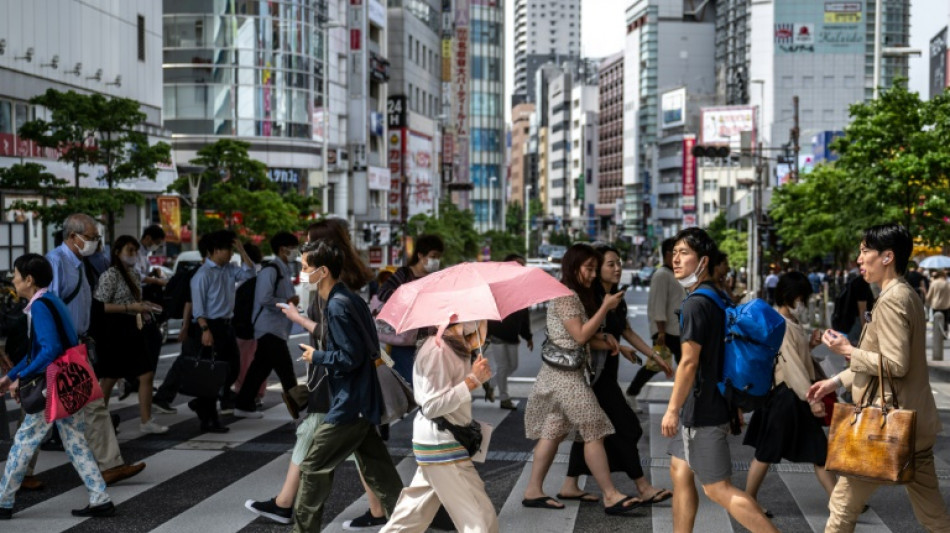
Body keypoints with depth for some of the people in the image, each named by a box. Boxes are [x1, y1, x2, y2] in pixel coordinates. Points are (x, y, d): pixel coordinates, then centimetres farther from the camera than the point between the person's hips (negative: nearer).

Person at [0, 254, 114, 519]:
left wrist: (22, 378, -19)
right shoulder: (50, 301, 14)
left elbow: (50, 350, -25)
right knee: (76, 443, 11)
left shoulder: (40, 306, -15)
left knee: (23, 441, 4)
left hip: (53, 387, -9)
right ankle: (100, 500, 9)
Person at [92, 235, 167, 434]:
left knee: (147, 374, 2)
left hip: (132, 329, 8)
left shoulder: (135, 274, 15)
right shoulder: (110, 275, -12)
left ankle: (146, 421, 8)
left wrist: (144, 307, 7)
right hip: (115, 330, -8)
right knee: (109, 378, 2)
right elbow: (100, 306, -19)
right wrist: (130, 308, -22)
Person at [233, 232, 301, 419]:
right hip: (269, 328, -10)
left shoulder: (284, 271, 16)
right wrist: (288, 303, -15)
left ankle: (244, 405, 19)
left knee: (261, 368, 13)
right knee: (286, 369, -7)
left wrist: (291, 302, 2)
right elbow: (265, 299, -24)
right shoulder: (271, 270, -15)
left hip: (276, 328, 10)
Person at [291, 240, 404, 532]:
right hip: (362, 400, 10)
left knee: (313, 467, 1)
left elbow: (350, 357, -22)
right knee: (378, 472, 12)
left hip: (349, 404, -10)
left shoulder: (337, 305, -18)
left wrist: (316, 357, -8)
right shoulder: (350, 298, 10)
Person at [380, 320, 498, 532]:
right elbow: (432, 406, -21)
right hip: (442, 447, -10)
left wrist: (478, 375, 3)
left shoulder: (457, 349, 12)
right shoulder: (437, 351, -19)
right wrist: (472, 381, -24)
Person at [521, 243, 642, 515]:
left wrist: (605, 340, -5)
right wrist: (605, 307, -14)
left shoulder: (576, 295, 18)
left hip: (565, 372, 10)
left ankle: (533, 490, 13)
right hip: (565, 373, -10)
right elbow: (580, 335, -17)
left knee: (553, 431, 10)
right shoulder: (565, 295, -13)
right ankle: (610, 496, -7)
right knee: (594, 432, -9)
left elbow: (586, 335, 13)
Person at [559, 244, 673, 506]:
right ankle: (644, 489, -1)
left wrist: (656, 357, 18)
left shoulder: (616, 300, 12)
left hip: (606, 373, 9)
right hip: (595, 373, -9)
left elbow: (628, 333, 19)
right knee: (624, 427, -7)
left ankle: (570, 486, 16)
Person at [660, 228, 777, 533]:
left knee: (718, 488, -5)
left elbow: (689, 362, -22)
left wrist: (673, 409, -18)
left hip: (703, 411, -10)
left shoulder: (695, 304, -18)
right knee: (680, 471, 16)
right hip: (714, 402, 10)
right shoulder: (717, 298, 12)